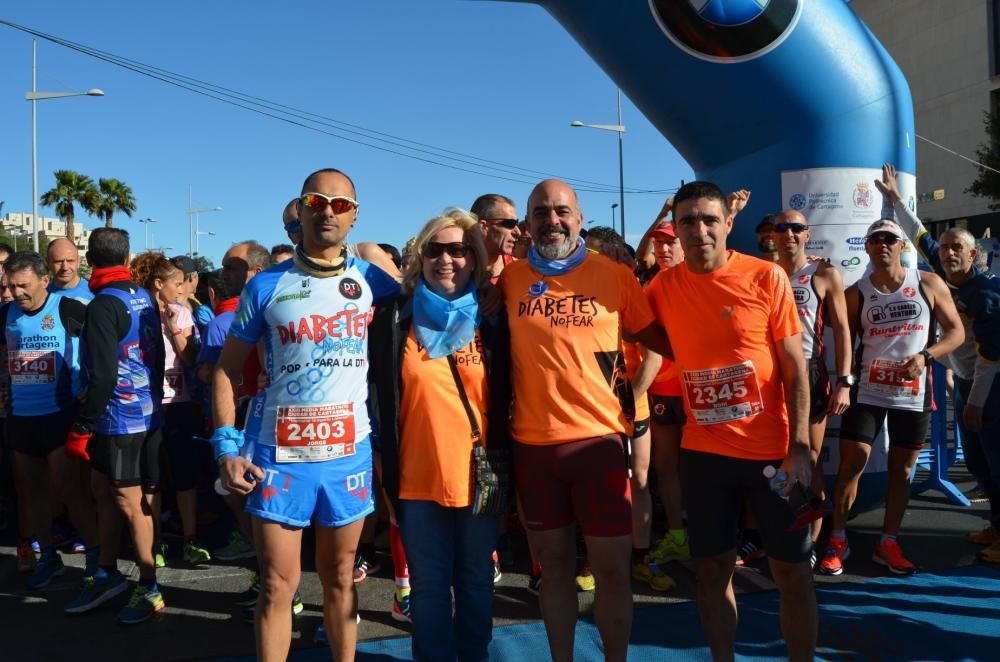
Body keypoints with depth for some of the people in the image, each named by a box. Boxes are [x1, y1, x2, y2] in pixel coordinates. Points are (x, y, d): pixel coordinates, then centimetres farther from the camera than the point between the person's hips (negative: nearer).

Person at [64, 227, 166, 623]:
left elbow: (102, 376, -22)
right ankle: (107, 574, 30)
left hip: (120, 419, -8)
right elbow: (157, 359, 14)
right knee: (102, 491, 19)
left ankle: (149, 589, 15)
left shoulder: (103, 305, -18)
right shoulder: (144, 298, 7)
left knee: (129, 503, 3)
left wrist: (81, 428, -15)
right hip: (147, 413, 8)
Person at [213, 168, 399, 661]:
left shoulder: (371, 280, 2)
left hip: (349, 453, 1)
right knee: (277, 585, 6)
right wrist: (227, 446, -5)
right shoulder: (266, 286, 0)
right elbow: (227, 369, 4)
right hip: (277, 455, -1)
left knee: (340, 578, 15)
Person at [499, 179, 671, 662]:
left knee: (612, 570, 6)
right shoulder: (509, 279, 3)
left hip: (599, 439, -1)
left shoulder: (614, 276, 0)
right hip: (532, 444, 2)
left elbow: (653, 335, 8)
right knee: (555, 565, 15)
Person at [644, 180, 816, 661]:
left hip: (773, 449, -2)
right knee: (712, 567, 12)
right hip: (702, 452, 2)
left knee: (791, 571, 8)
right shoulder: (663, 287, -1)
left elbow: (795, 367, -6)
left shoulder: (767, 278, -8)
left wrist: (800, 448, -11)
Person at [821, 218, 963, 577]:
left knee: (902, 469, 9)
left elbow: (956, 331, 2)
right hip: (867, 390, -1)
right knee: (851, 463, -6)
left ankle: (888, 543, 22)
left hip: (913, 393, 1)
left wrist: (925, 356, -14)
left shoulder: (929, 284, 1)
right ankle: (837, 540, 8)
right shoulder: (856, 294, 1)